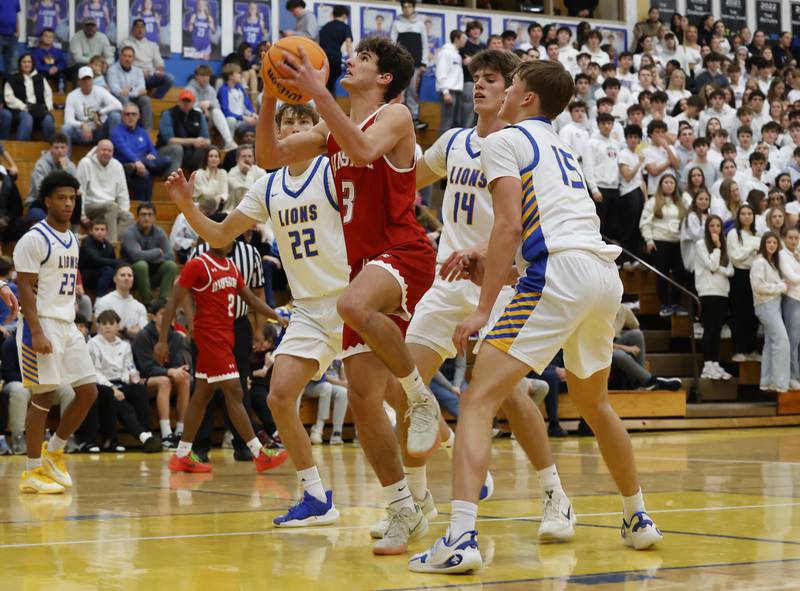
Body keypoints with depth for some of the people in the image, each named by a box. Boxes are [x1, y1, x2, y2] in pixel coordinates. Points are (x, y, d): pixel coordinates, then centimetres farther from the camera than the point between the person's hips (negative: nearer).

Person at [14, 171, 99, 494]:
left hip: (68, 326, 8)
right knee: (43, 396, -5)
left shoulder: (72, 240, 15)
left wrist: (73, 325, 17)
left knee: (88, 391, 5)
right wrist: (36, 333, -21)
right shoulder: (34, 239, -10)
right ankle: (33, 472, 2)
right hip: (42, 325, -8)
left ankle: (53, 450, 20)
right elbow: (25, 288, -14)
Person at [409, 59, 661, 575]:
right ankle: (639, 521, 39)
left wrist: (483, 308, -10)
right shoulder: (563, 151, 30)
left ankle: (461, 538, -24)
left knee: (479, 401, -9)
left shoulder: (505, 141, 5)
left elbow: (509, 226, -8)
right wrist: (494, 272, 24)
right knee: (593, 403, 29)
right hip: (605, 272, 8)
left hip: (560, 273, -8)